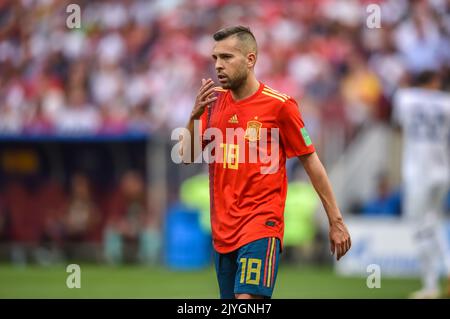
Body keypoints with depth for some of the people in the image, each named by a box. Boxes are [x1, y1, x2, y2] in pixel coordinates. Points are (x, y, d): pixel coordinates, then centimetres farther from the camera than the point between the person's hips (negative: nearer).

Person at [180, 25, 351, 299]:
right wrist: (195, 115, -10)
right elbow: (187, 157, 8)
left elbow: (311, 162, -2)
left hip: (262, 226, -6)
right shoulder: (214, 101, 9)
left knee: (247, 298, -21)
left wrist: (336, 220, -2)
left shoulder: (279, 105, -7)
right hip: (223, 229, 6)